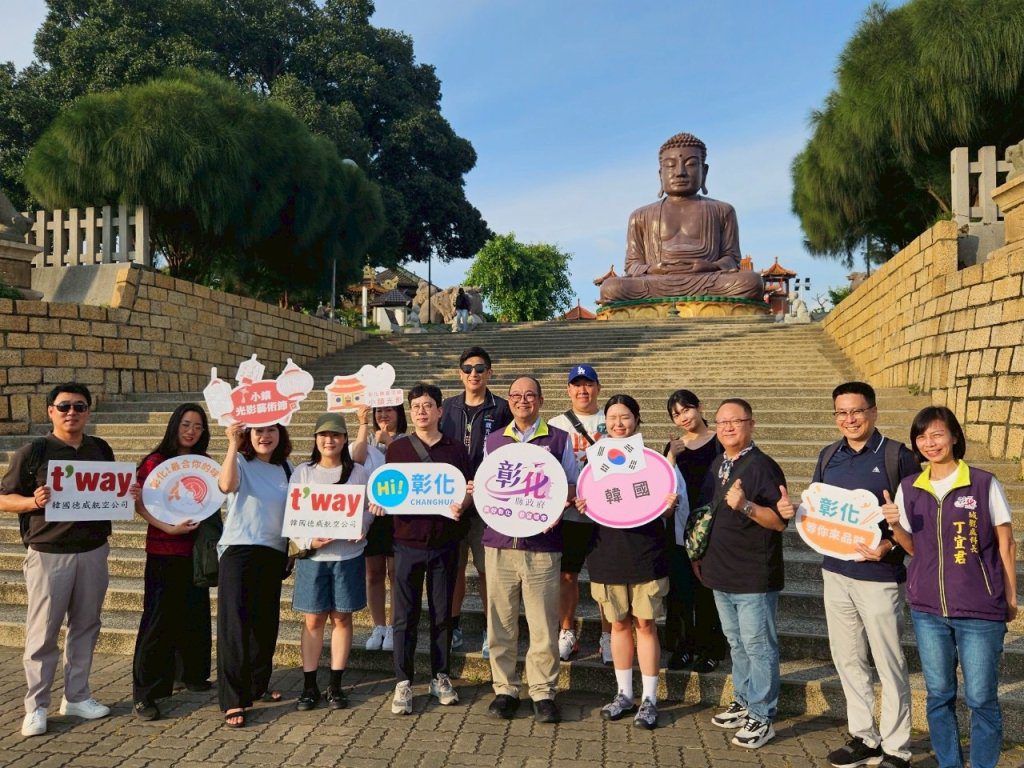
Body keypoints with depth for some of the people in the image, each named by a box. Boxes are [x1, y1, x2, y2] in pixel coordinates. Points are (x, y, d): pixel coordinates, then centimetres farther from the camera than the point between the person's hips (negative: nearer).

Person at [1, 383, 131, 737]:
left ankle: (76, 697, 24)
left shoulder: (101, 450, 9)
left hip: (93, 552, 4)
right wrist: (34, 501, -21)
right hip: (48, 553, -4)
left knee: (85, 627, 11)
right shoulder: (32, 452, -4)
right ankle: (36, 706, 15)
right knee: (43, 633, 2)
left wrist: (129, 494, -2)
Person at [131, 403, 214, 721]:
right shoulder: (156, 461, -6)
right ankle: (145, 693, 5)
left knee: (196, 614, 13)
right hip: (163, 552, -5)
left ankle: (194, 674, 32)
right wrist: (169, 528, -21)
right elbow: (139, 503, -10)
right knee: (158, 619, -4)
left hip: (196, 550, 5)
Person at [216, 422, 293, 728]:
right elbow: (226, 485, -28)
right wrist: (233, 446, -33)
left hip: (275, 553, 5)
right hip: (239, 551, -5)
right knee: (236, 624, -8)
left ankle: (258, 684, 32)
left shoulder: (286, 468, 9)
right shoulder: (240, 462, -6)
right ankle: (233, 701, -2)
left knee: (267, 622, 14)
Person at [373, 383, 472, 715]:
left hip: (445, 541, 1)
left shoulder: (456, 449, 6)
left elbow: (470, 489, 7)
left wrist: (462, 503, -13)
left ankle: (440, 677, 23)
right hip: (408, 540, 0)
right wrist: (378, 503, -11)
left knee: (442, 613, 9)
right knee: (405, 615, 2)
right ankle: (403, 683, 13)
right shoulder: (397, 449, 6)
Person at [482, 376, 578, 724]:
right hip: (500, 541, 2)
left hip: (542, 543, -2)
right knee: (500, 622, 6)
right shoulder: (493, 441, 14)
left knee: (543, 623, 1)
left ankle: (544, 692, 15)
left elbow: (573, 485, 7)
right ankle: (505, 689, 20)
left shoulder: (559, 440, 6)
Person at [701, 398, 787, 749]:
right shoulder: (717, 466, 10)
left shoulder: (762, 466, -14)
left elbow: (779, 522, -18)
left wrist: (746, 506, -33)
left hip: (754, 577, -8)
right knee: (737, 644, 20)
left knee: (758, 647, 2)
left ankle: (761, 717, 13)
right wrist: (702, 554, 17)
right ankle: (744, 702, 34)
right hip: (722, 575, 8)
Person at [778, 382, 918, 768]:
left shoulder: (898, 456, -8)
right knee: (848, 660, 14)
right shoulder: (828, 456, 8)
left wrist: (889, 546, -24)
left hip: (879, 576, -5)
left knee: (889, 664, 5)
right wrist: (794, 510, -6)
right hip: (836, 572, 6)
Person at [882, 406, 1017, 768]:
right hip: (927, 609, 4)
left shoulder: (985, 484, -6)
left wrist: (1010, 599, 3)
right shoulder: (908, 488, 4)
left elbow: (1006, 545, 1)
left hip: (979, 611, -3)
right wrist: (895, 525, -8)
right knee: (938, 695, 14)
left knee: (981, 698, 4)